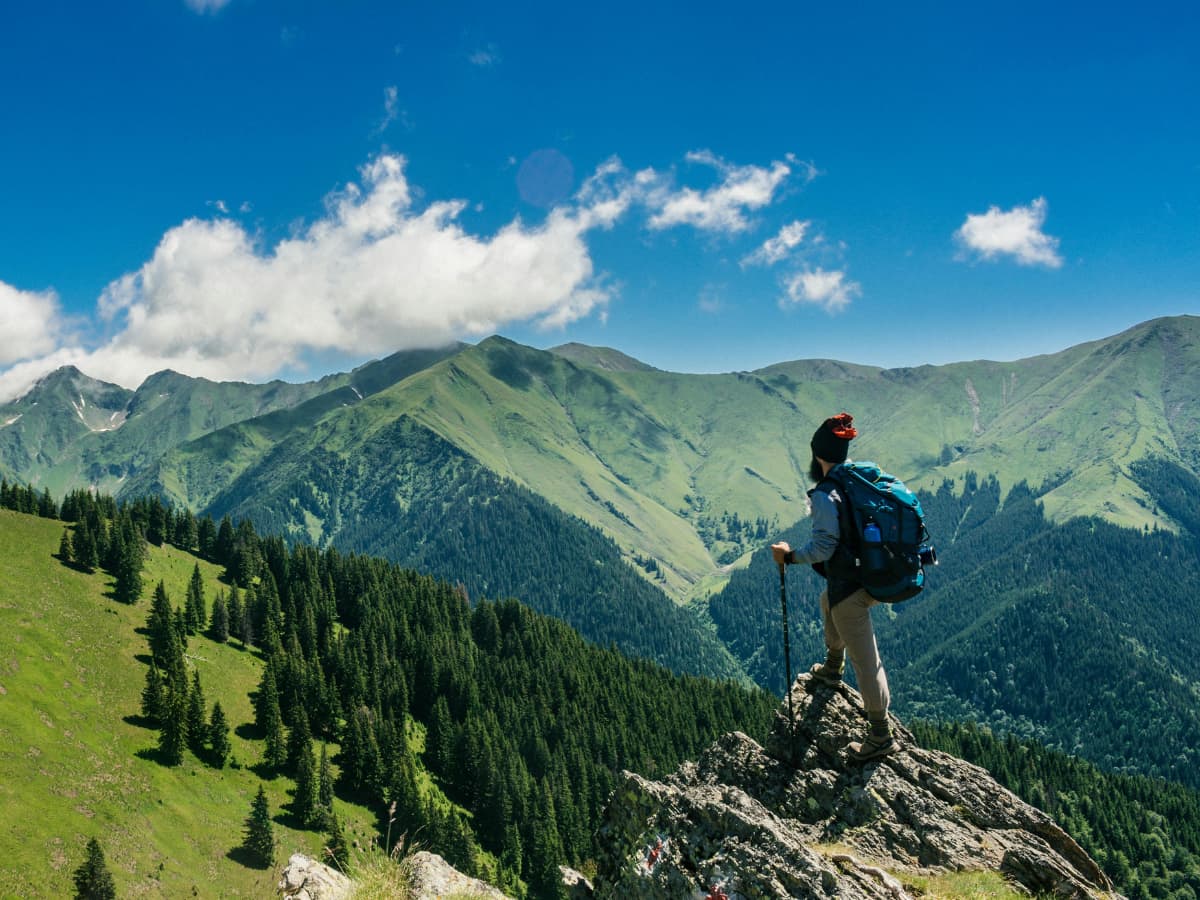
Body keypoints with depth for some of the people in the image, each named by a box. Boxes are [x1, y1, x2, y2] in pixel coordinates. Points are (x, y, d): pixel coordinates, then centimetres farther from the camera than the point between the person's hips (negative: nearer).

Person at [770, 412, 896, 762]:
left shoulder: (825, 495, -19)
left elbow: (823, 547, -24)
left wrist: (789, 556, -10)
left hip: (849, 586, -9)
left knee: (865, 660, 0)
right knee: (829, 600, 37)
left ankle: (881, 736, 9)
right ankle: (832, 668, 53)